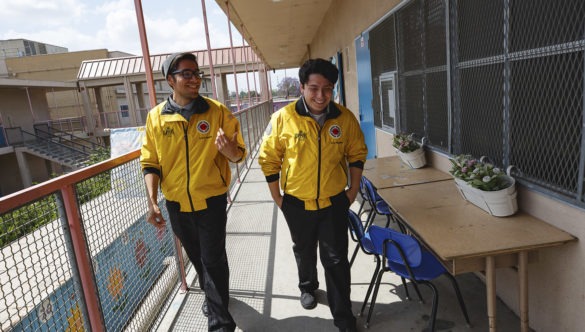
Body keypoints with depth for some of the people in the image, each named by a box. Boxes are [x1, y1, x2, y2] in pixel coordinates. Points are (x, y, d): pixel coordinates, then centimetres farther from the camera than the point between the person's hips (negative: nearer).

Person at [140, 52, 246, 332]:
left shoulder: (217, 111, -9)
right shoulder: (156, 116, -3)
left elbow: (239, 154, -7)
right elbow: (150, 163, 0)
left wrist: (230, 150, -30)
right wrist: (152, 201, -9)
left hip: (211, 200, -3)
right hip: (176, 203, 3)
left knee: (213, 259, 2)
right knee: (196, 256, 22)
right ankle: (211, 294, 48)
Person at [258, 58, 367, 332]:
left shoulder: (345, 117, -9)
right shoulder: (283, 118, -15)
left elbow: (356, 154, 4)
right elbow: (269, 159, -7)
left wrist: (353, 190, 1)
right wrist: (277, 197, -4)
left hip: (334, 202, 0)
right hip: (297, 203, 1)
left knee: (336, 259, 5)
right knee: (304, 251, 23)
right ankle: (307, 287, 53)